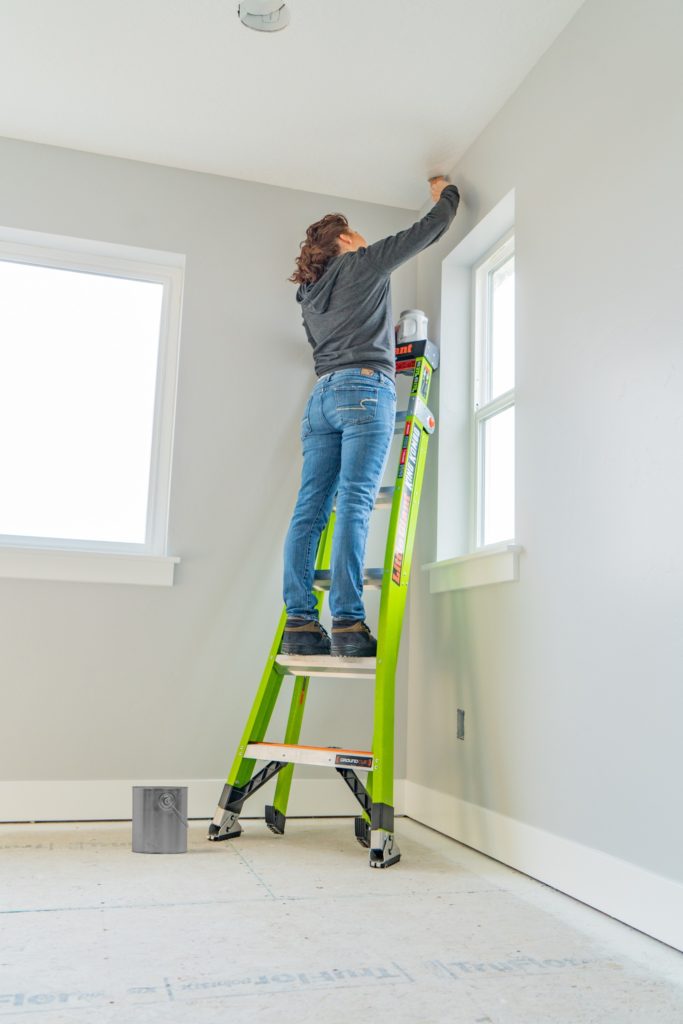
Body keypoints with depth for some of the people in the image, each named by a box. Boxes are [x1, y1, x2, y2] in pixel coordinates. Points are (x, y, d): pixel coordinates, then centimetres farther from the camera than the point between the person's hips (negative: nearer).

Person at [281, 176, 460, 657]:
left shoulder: (310, 295, 26)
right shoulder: (363, 264, 9)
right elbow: (433, 229, 15)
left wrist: (385, 333, 46)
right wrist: (445, 193, 34)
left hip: (322, 395, 7)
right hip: (364, 388, -7)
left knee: (310, 511, -3)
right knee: (355, 504, -16)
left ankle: (300, 624, -7)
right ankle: (348, 624, -22)